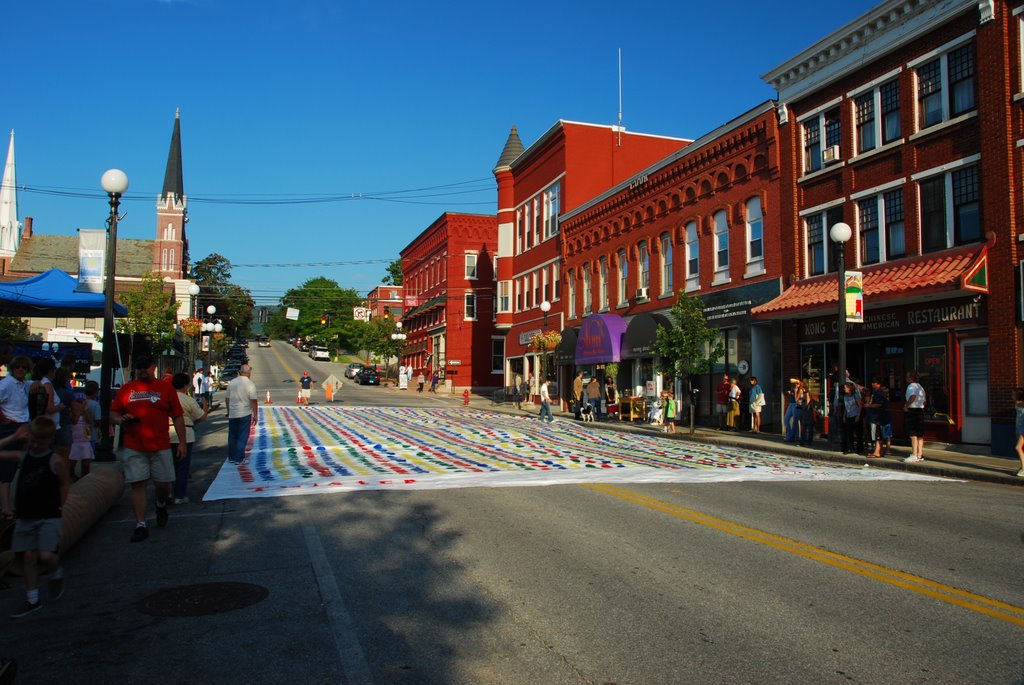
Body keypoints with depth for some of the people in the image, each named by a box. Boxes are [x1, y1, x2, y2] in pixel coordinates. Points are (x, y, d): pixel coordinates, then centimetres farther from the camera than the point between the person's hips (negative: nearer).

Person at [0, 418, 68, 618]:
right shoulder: (23, 456, 4)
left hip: (48, 517, -5)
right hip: (25, 517, 5)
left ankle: (57, 574, 20)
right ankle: (32, 601, 20)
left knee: (46, 555, -16)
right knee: (28, 557, 8)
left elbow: (63, 485, 0)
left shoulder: (55, 461, -10)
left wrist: (58, 506, -4)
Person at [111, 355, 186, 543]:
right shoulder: (126, 389, 8)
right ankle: (140, 525, 6)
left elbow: (177, 417, 4)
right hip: (134, 448, 1)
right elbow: (113, 414, 13)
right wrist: (121, 420, -11)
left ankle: (161, 505, 37)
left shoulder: (165, 388, 4)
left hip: (161, 447, -1)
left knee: (164, 484, 4)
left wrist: (182, 442, -1)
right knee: (137, 485, -1)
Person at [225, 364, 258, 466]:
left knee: (232, 436, 15)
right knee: (242, 437, 1)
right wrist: (255, 415, -8)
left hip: (232, 414, 5)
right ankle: (239, 458, 0)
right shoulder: (250, 384, -11)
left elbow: (227, 398, 13)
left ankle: (231, 457, 22)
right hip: (245, 414, -5)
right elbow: (254, 400, -14)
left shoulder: (232, 382, 5)